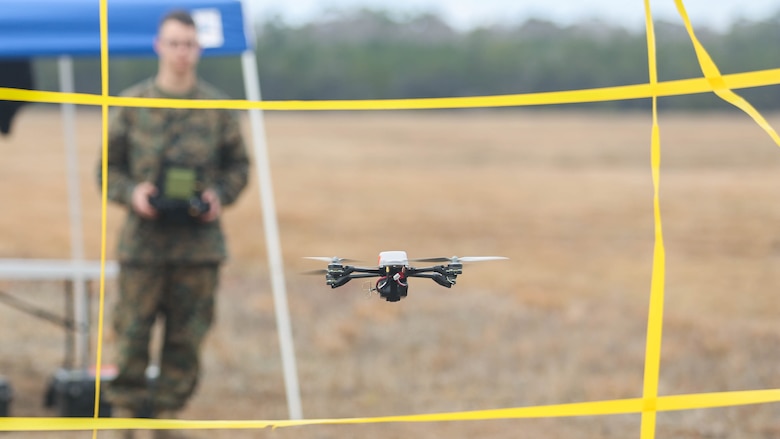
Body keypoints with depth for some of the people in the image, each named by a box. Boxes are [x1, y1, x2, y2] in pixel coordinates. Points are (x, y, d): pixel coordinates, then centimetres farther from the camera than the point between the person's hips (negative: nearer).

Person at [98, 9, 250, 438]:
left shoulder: (218, 108, 5)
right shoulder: (131, 105, 3)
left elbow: (238, 165, 15)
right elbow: (108, 168, 8)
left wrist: (220, 195, -4)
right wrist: (131, 193, -10)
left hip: (200, 243, 1)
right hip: (143, 240, -1)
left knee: (186, 338, 4)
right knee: (132, 335, -2)